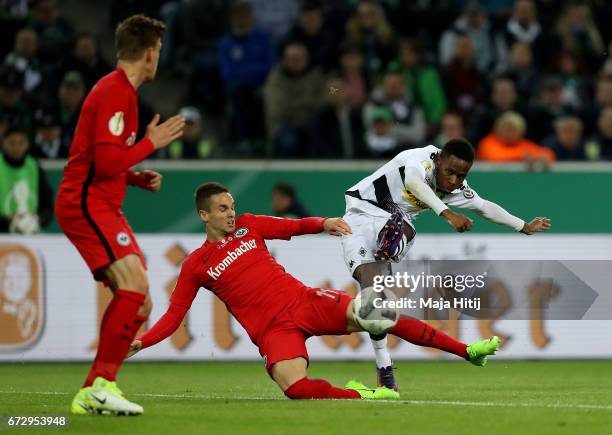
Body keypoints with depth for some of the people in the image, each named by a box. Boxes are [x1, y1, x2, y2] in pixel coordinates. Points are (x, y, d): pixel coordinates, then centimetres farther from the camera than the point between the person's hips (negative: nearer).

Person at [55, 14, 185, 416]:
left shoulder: (120, 90, 20)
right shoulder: (116, 92, -13)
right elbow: (107, 161, -21)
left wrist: (138, 179, 14)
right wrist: (151, 143, -10)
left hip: (101, 206, 10)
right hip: (85, 202, -10)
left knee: (139, 304, 5)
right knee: (134, 282, -25)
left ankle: (91, 394, 6)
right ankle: (103, 384, -25)